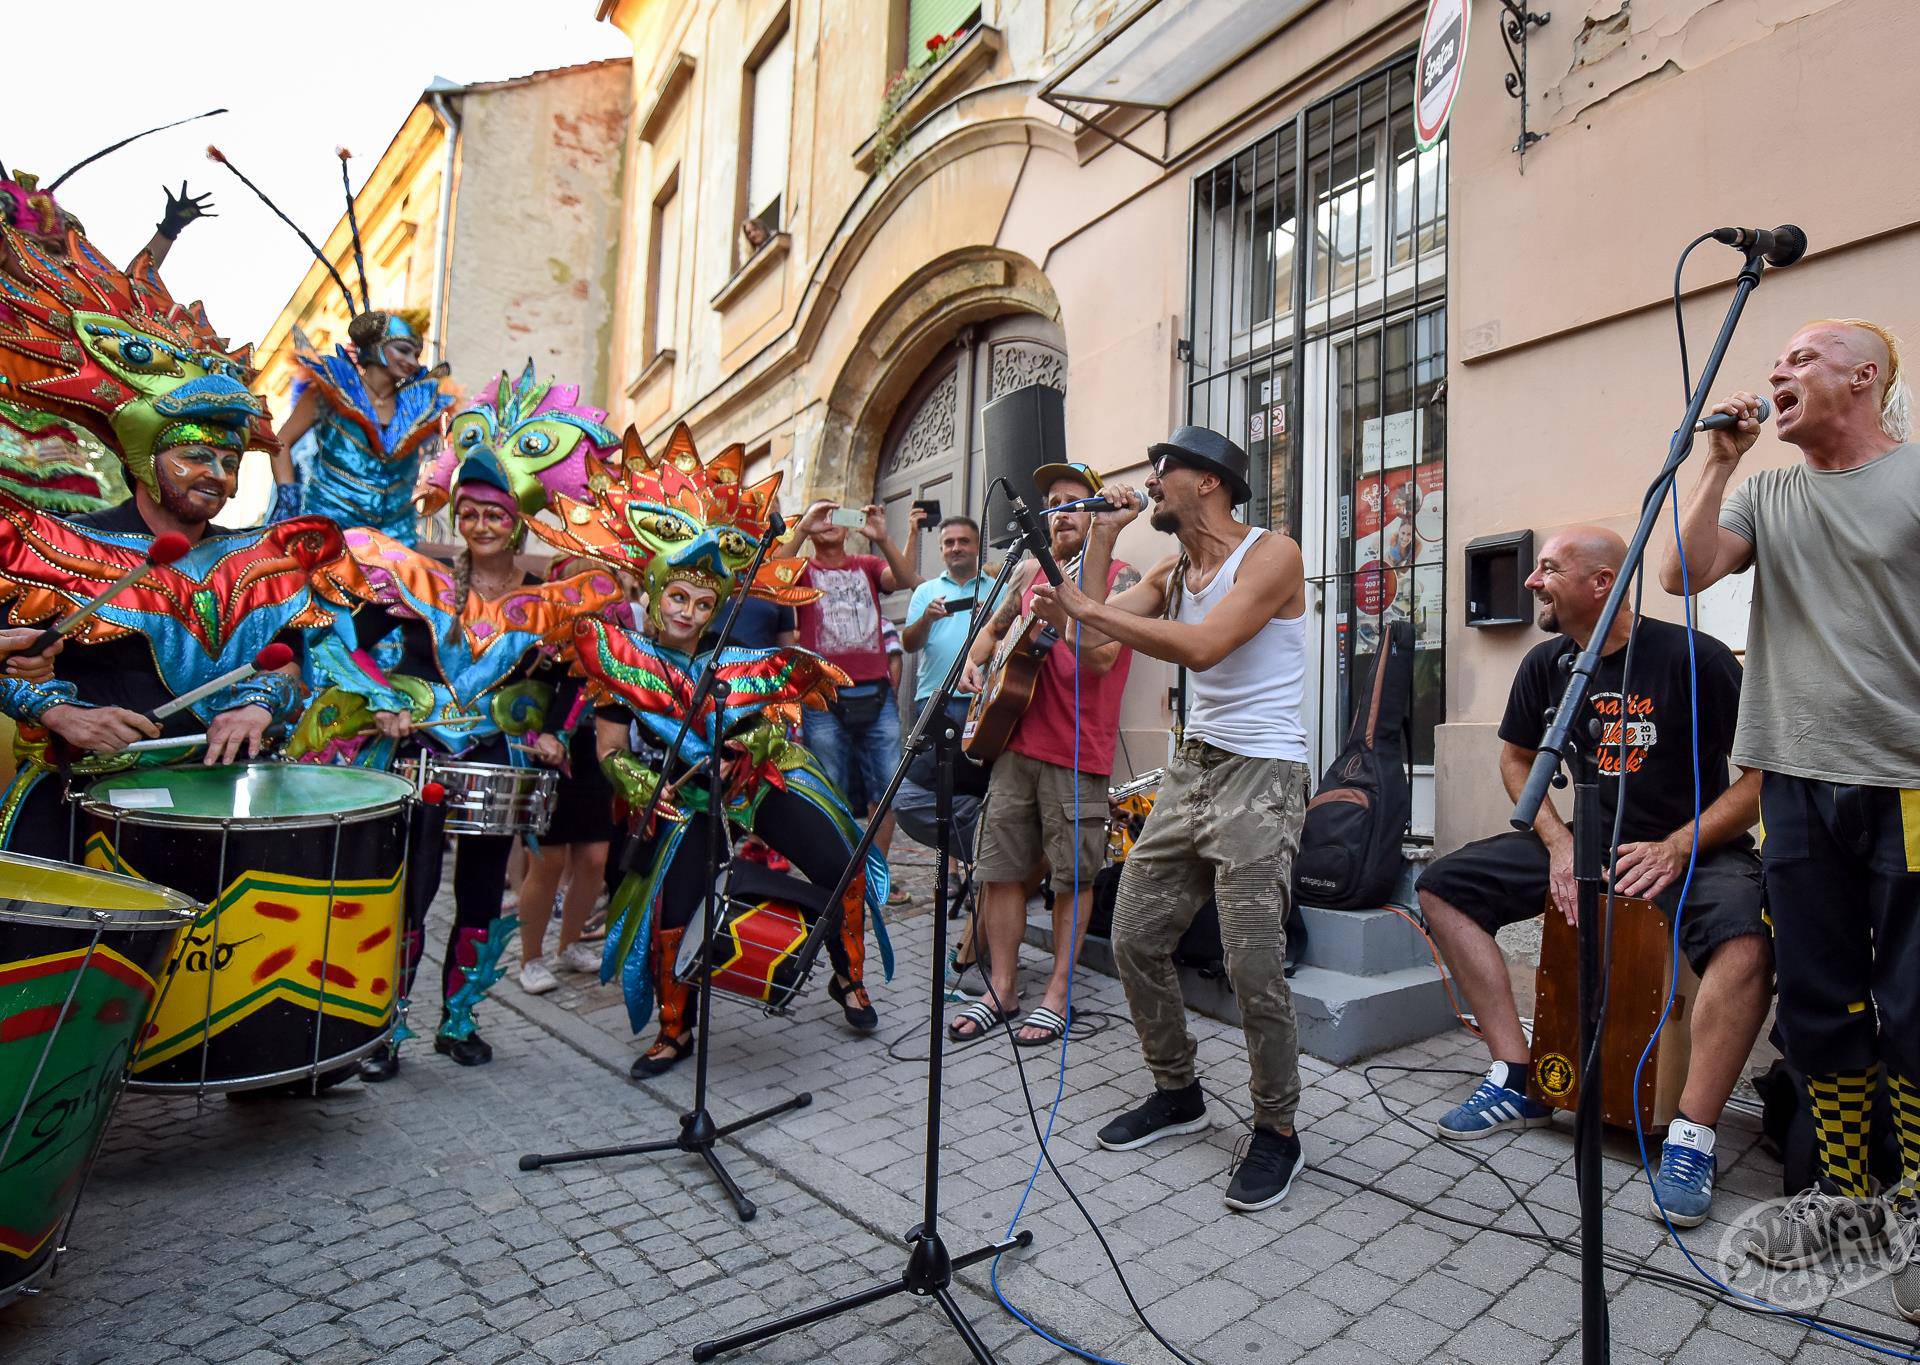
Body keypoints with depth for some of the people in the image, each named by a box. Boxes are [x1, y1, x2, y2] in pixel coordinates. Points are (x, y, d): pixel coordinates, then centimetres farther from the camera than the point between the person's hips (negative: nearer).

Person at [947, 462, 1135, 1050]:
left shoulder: (1120, 577, -2)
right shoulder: (1029, 574, 15)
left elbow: (1102, 655, -16)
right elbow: (993, 630, 28)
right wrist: (974, 664, 9)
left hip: (1077, 752, -5)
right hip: (1014, 740, 6)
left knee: (1072, 877, 4)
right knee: (1000, 868, 8)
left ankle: (1057, 997, 17)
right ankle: (1002, 989, 21)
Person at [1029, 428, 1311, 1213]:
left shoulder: (1271, 555, -9)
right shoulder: (1171, 574, 14)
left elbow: (1201, 646, -24)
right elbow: (1088, 622, 4)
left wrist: (1087, 608, -22)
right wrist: (1103, 536, 6)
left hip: (1260, 775, -7)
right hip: (1191, 767, 8)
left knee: (1254, 964, -10)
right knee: (1135, 939, 7)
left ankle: (1277, 1132, 13)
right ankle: (1177, 1093, 27)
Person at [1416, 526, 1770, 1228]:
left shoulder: (1692, 657, -14)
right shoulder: (1547, 664, 2)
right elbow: (1517, 760, 12)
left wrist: (1678, 848, -22)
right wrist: (1559, 844, -3)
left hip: (1697, 846, -5)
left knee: (1745, 937, -38)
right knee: (1443, 885, -9)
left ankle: (1691, 1140, -22)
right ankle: (1518, 1082, -4)